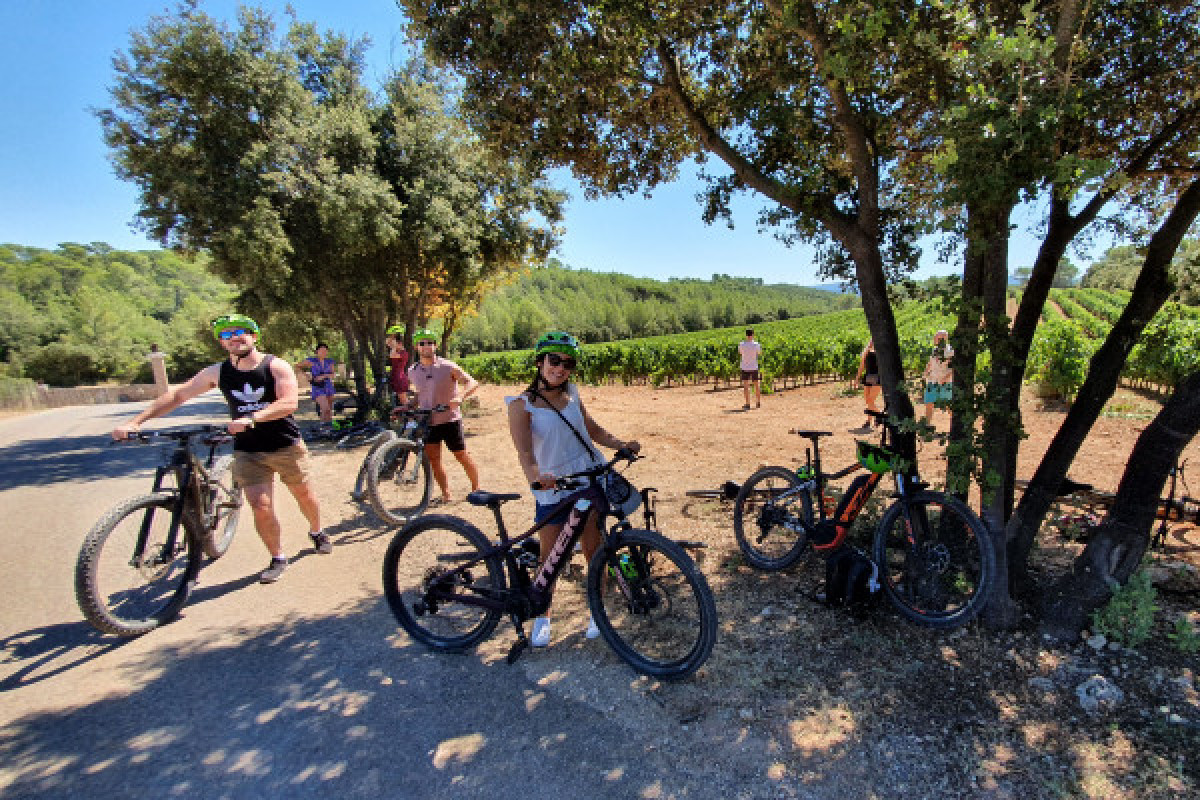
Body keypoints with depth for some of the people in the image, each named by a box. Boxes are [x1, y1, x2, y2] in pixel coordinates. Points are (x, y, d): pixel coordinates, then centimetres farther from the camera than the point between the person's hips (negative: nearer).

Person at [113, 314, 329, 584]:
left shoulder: (276, 366, -10)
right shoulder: (218, 372, 1)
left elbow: (289, 403, -23)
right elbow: (177, 395, 6)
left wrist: (251, 418, -35)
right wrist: (134, 422, -1)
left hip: (287, 446, -2)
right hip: (247, 451, 2)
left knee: (304, 494, 12)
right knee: (261, 507, -7)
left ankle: (317, 532, 41)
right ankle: (277, 559, 12)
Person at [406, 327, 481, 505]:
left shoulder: (447, 367, -8)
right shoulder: (412, 372, 8)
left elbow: (472, 383, -15)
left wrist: (460, 397, -32)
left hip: (449, 419, -4)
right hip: (426, 422, 5)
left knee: (462, 456, 2)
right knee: (433, 458, 3)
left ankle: (476, 489, 19)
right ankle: (446, 495, 13)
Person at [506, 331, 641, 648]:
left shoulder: (571, 394, 6)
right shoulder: (522, 404, -8)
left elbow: (594, 430, 12)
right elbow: (523, 449, -21)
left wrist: (622, 444, -5)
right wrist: (535, 476, -41)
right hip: (552, 490, -3)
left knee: (594, 550, 9)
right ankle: (542, 616, 29)